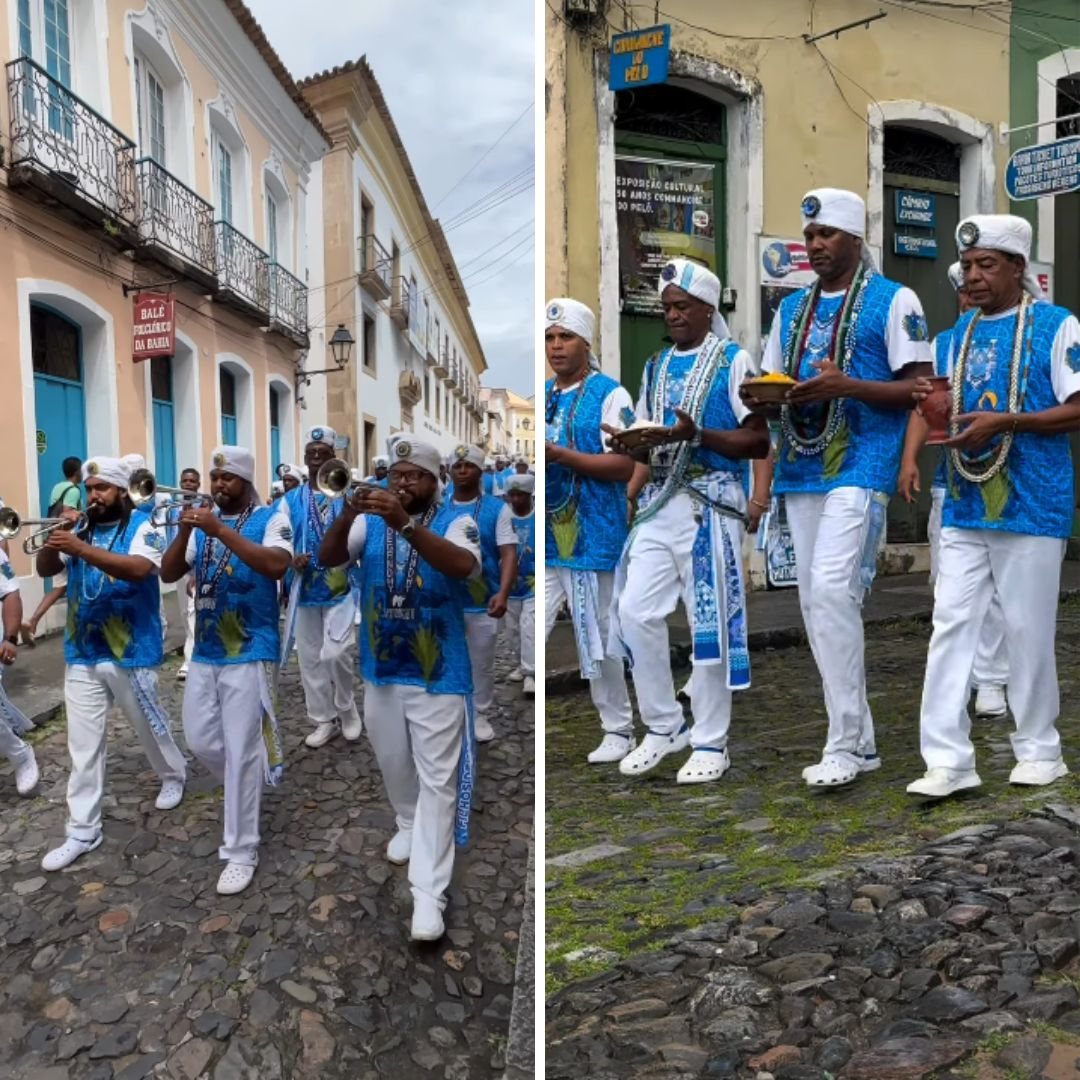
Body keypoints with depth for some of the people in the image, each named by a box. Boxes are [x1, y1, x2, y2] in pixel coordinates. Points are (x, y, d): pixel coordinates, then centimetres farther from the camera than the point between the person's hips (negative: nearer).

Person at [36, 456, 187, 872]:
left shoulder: (141, 527, -10)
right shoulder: (80, 529, 6)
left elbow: (139, 569, -28)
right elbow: (44, 569, 2)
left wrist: (81, 549, -37)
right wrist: (55, 537, -17)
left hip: (130, 651, -4)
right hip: (81, 653, 4)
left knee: (149, 724, 15)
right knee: (83, 744, 5)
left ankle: (174, 775, 42)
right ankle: (82, 830, 12)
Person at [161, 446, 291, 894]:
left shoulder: (271, 517, -7)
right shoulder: (203, 523, 9)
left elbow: (277, 565, -26)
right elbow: (168, 574, 3)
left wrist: (220, 531, -28)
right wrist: (185, 533, -15)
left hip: (249, 653, -6)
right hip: (204, 651, 6)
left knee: (241, 752, -2)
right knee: (200, 740, 15)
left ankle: (241, 850, 11)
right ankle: (246, 790, 43)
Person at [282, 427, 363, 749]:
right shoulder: (291, 500, 5)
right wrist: (291, 560, -16)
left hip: (341, 588, -3)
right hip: (305, 590, 3)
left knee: (337, 653, -12)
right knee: (310, 657, 9)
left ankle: (347, 711, 14)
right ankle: (323, 719, 24)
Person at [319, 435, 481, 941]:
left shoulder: (456, 521, -10)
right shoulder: (369, 522, 0)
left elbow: (463, 565, -32)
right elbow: (328, 559, -15)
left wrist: (406, 525, -45)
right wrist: (346, 516, -35)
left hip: (438, 675, -4)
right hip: (380, 671, 4)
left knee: (437, 781, -1)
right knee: (393, 763, 23)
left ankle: (428, 893, 5)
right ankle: (409, 824, 51)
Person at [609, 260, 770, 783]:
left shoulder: (733, 360, 0)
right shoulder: (656, 367, 17)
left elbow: (759, 441, -7)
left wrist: (696, 434, -20)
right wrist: (632, 443, -3)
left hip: (710, 504, -6)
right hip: (660, 503, 6)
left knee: (710, 622, -1)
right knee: (635, 611, -1)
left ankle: (711, 743, 13)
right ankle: (664, 726, 17)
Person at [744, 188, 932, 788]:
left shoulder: (894, 301, 1)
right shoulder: (792, 307, 19)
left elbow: (921, 388, -4)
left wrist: (846, 386, -18)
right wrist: (762, 397, -2)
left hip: (862, 465, -6)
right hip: (801, 469, 7)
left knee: (831, 589, -19)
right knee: (817, 602, 6)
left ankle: (845, 745, -7)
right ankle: (861, 742, 18)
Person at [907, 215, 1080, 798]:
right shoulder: (960, 334, 13)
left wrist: (1003, 422, -20)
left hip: (1032, 507, -5)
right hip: (963, 509, 5)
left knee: (1028, 630, 4)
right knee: (950, 626, -1)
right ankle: (947, 759, 3)